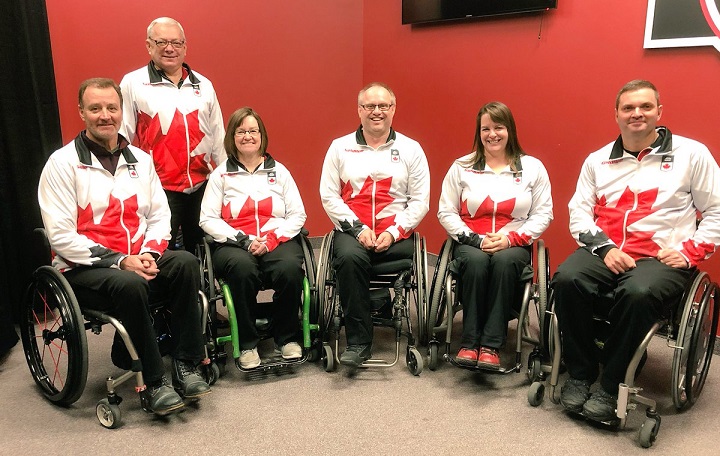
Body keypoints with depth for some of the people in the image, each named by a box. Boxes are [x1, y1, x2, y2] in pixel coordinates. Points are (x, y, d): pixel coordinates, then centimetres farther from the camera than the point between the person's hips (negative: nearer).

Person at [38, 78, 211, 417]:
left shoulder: (140, 159, 11)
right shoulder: (63, 163, -4)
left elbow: (160, 215, 11)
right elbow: (61, 235, -11)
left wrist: (149, 253, -9)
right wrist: (118, 261, -19)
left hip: (138, 260, 4)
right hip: (83, 268, -4)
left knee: (185, 263, -25)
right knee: (129, 285, -36)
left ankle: (186, 366, -18)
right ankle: (154, 382, -20)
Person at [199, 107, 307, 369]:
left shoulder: (279, 171, 15)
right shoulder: (221, 175, 10)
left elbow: (298, 215, 7)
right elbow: (208, 219, 1)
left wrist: (271, 239, -10)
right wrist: (243, 240, -12)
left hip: (278, 241, 1)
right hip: (234, 244, -1)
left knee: (290, 268, -32)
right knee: (243, 268, -36)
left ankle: (286, 338, -9)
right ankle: (247, 344, -17)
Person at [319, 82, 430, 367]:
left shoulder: (410, 149, 10)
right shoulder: (340, 147, 11)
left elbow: (420, 201, 4)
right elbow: (329, 196, 4)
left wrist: (394, 232, -10)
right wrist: (357, 228, -9)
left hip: (396, 234, 1)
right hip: (351, 231, 0)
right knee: (350, 257, -32)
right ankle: (359, 342, -22)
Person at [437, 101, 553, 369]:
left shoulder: (532, 167, 8)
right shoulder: (462, 167, 7)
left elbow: (543, 214, 3)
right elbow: (446, 212, 2)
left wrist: (511, 239, -12)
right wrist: (475, 239, -12)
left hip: (513, 246, 0)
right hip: (471, 244, 0)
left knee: (504, 261, -35)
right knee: (476, 261, -34)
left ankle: (491, 345, -30)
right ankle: (469, 342, -25)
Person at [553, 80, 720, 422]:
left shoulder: (691, 154, 9)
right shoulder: (597, 160, 15)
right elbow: (579, 211, 8)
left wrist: (690, 252, -5)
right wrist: (605, 248, -8)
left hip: (661, 258, -2)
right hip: (605, 251, 3)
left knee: (638, 293, -36)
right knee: (566, 279, -29)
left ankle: (609, 386, -16)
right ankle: (580, 373, -10)